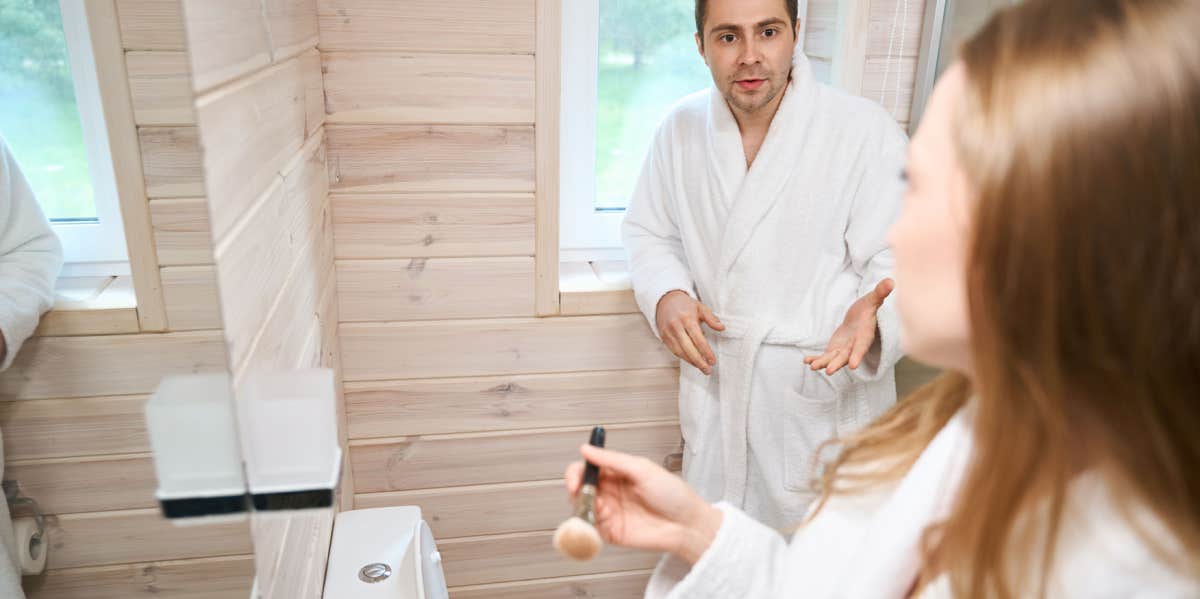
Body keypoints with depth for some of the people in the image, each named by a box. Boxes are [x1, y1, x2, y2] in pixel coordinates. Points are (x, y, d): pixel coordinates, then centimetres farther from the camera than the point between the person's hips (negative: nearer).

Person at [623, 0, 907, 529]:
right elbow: (649, 232, 10)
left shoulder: (869, 134, -14)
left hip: (826, 402, -3)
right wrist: (665, 295, -11)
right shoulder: (681, 129, -1)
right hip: (715, 390, 4)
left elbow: (902, 263, -12)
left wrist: (875, 317, -34)